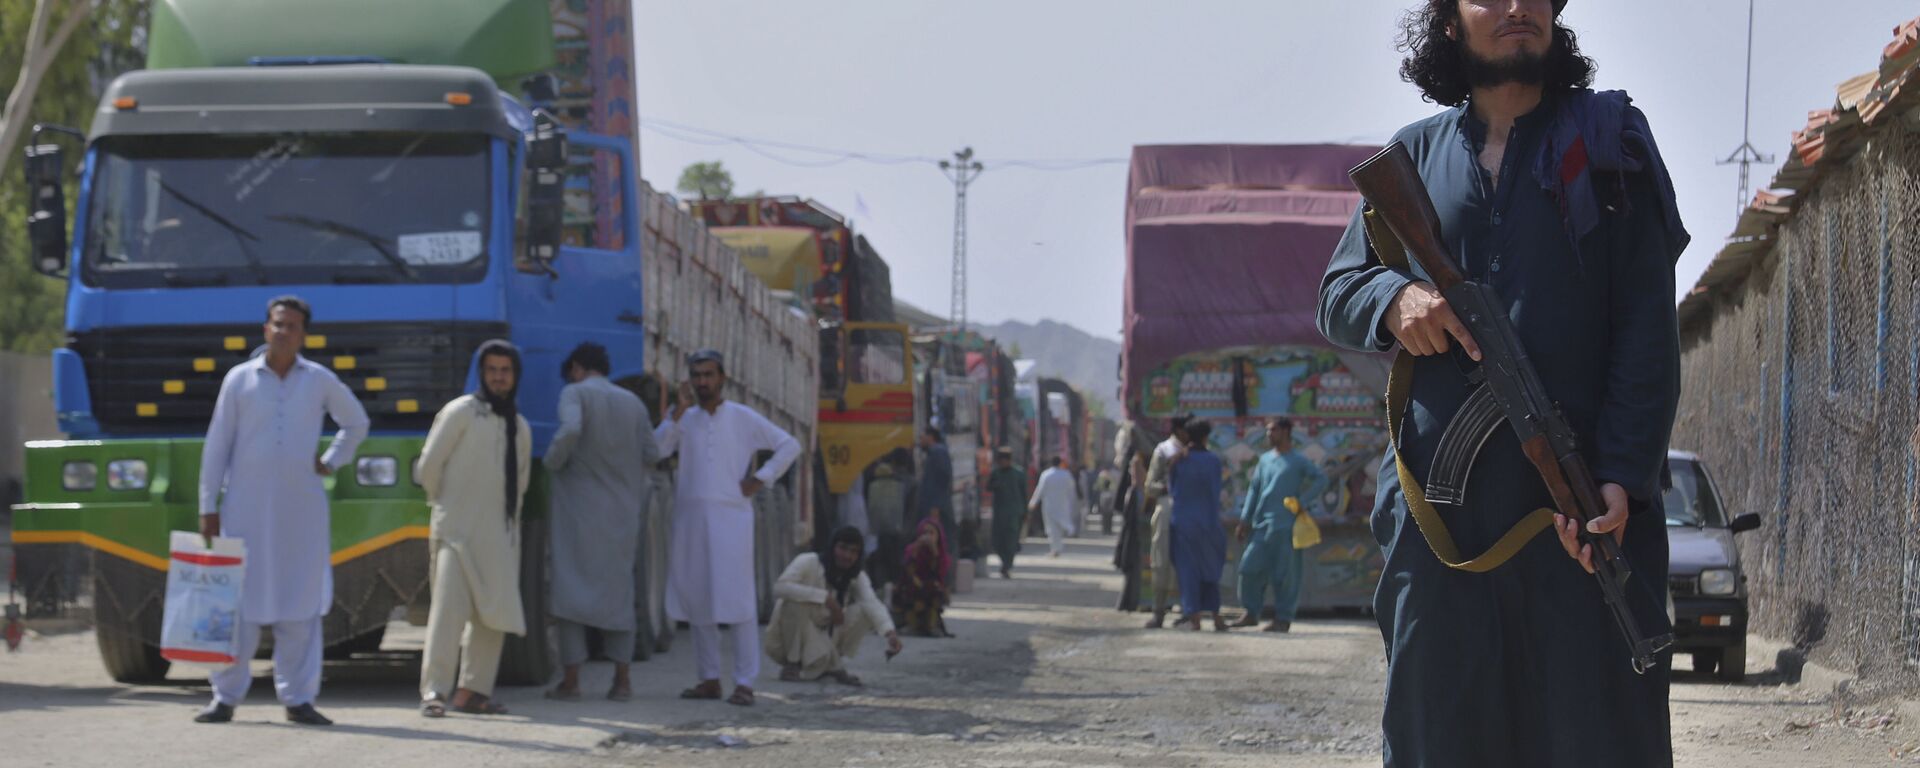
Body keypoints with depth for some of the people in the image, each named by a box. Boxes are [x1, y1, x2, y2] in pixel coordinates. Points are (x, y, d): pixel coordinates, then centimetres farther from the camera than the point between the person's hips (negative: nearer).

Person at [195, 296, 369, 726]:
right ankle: (226, 697, 3)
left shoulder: (320, 381, 7)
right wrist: (208, 507, 0)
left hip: (301, 511, 1)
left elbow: (356, 423, 24)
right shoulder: (240, 379, 4)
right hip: (246, 509, -1)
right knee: (239, 603, -3)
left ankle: (298, 698, 5)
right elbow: (216, 446, 4)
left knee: (301, 608, 0)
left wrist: (332, 462, 11)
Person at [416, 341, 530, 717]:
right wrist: (443, 507, 6)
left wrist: (508, 517, 13)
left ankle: (472, 690, 10)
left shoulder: (520, 427, 16)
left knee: (493, 615, 3)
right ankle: (433, 692, -15)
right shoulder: (461, 412, -3)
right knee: (449, 609, -14)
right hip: (457, 529, -6)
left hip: (498, 535, 6)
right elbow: (429, 465, -3)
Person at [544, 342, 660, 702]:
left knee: (569, 588, -1)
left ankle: (570, 680, -6)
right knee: (617, 589, 10)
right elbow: (651, 455, 7)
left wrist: (553, 461, -6)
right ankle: (622, 679, 6)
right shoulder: (632, 402, 11)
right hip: (622, 509, 4)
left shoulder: (575, 393, -3)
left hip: (579, 506, -4)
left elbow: (570, 430, -23)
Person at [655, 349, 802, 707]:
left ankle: (745, 683, -10)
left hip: (730, 518, -4)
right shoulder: (685, 419, 12)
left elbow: (789, 445, 4)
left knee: (738, 600, -9)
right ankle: (709, 679, 13)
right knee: (696, 599, 6)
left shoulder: (743, 418, 4)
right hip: (690, 519, 4)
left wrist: (760, 479, -3)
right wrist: (678, 411, -8)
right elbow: (656, 450, -3)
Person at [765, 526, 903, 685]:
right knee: (797, 601, -34)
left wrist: (890, 632, -45)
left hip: (823, 636, 4)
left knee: (863, 612, -15)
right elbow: (779, 587, -35)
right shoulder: (808, 562, -18)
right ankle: (792, 665, -16)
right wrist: (824, 597, -39)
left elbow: (872, 603, -24)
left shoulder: (857, 577, -5)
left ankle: (833, 665, -2)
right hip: (788, 640, -4)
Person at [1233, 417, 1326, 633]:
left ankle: (1283, 619, 3)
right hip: (1261, 525, 5)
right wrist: (1245, 519, 11)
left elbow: (1321, 479, -4)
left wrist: (1302, 500, -12)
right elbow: (1254, 488, 17)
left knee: (1284, 574, -3)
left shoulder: (1298, 461, 0)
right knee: (1250, 568, 0)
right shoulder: (1265, 459, 15)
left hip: (1285, 527, -5)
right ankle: (1252, 614, 10)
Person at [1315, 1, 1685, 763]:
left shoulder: (1607, 142, 8)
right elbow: (1337, 293, 20)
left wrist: (1622, 477, -13)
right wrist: (1391, 297, -6)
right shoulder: (1415, 155, 16)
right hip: (1441, 512, 3)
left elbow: (1647, 328, 0)